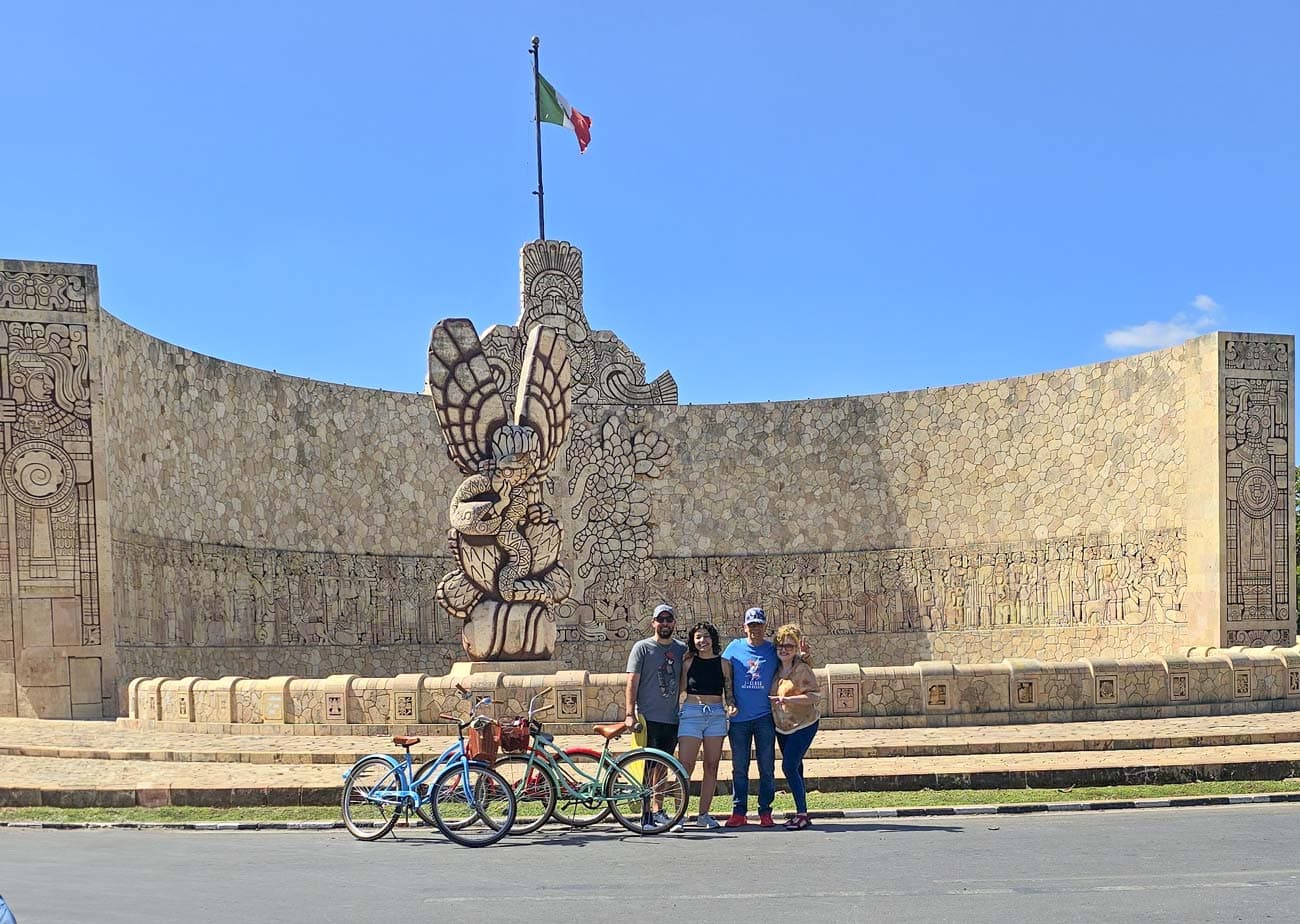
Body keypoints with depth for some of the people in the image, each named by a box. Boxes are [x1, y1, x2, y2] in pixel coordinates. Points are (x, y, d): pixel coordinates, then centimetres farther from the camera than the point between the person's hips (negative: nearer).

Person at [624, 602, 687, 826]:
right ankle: (646, 813, 0)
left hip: (672, 719, 4)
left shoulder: (682, 649, 11)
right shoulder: (642, 648, -1)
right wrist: (630, 713, -12)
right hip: (648, 718, -4)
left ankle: (657, 810, 18)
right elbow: (632, 682, -5)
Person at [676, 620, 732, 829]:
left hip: (716, 715, 2)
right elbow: (680, 687, 6)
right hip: (691, 713, -2)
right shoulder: (688, 661, 6)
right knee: (685, 766, -9)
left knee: (711, 767, 5)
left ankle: (703, 815, 13)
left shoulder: (723, 663, 7)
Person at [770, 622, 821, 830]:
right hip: (782, 726, 7)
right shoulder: (775, 669, 6)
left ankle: (802, 814, -7)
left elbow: (815, 696, -19)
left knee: (789, 767, -14)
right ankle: (801, 814, 18)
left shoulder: (802, 669, -13)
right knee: (795, 769, 11)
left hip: (803, 725, -7)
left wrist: (787, 700, -26)